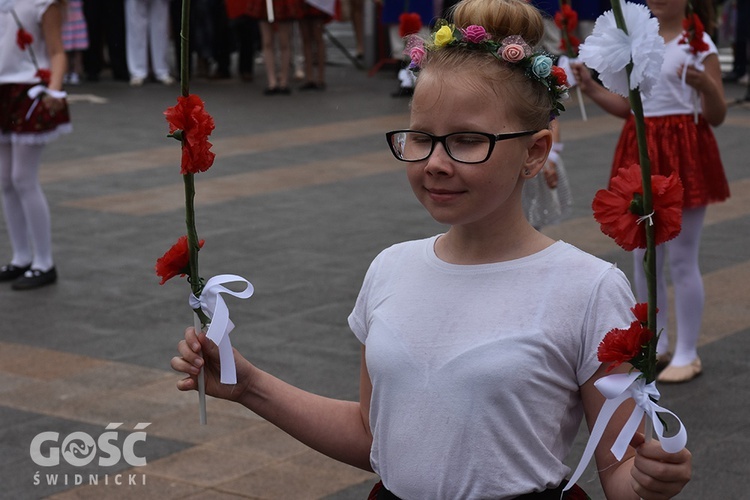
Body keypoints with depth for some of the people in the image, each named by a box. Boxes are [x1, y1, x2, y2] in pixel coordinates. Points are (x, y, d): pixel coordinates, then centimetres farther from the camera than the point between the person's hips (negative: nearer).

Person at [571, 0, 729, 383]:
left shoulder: (697, 43, -9)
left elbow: (717, 117, -11)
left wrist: (704, 85, -30)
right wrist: (591, 89, 0)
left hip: (682, 152, -6)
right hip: (642, 151, 6)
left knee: (681, 259, 0)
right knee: (644, 257, 13)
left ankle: (687, 354, 11)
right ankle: (656, 343, 27)